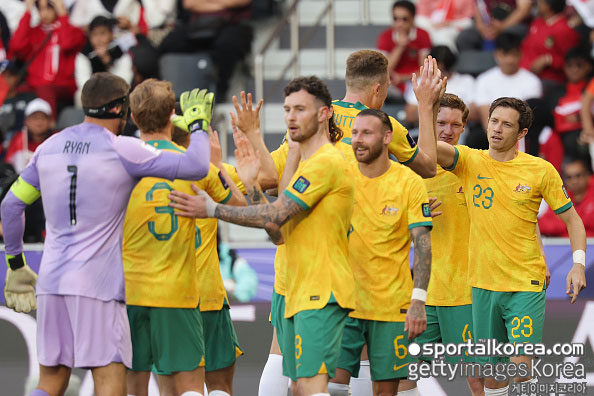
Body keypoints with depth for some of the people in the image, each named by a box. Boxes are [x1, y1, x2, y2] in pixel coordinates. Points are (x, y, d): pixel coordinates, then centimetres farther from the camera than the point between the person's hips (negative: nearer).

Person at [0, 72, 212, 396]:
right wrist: (198, 124, 8)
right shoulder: (122, 150, -7)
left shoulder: (50, 147, 11)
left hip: (51, 282, 6)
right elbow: (196, 167, -10)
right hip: (97, 284, -6)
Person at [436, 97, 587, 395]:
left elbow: (572, 219, 4)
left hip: (525, 286, -3)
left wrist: (579, 263, -9)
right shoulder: (470, 161, 1)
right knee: (490, 371, 8)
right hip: (482, 284, 3)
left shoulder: (541, 170, -3)